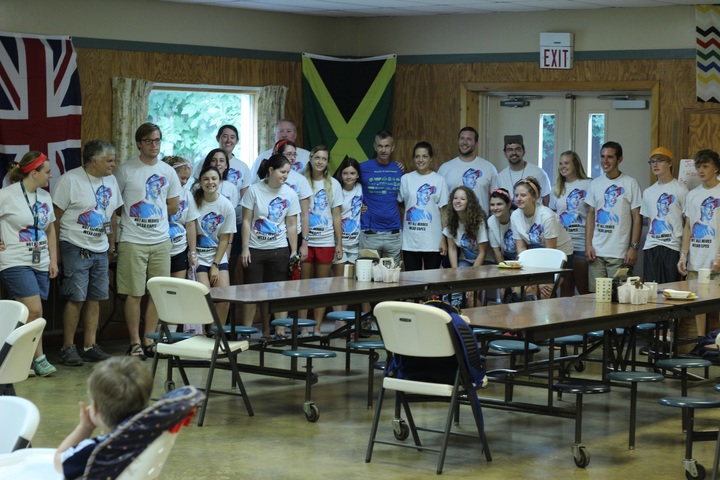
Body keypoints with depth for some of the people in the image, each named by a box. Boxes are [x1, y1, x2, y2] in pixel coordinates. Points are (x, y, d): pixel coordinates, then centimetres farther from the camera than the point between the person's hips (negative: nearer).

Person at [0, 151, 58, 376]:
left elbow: (50, 229, 21)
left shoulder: (45, 196, 12)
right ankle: (38, 358, -6)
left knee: (27, 315, 5)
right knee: (34, 310, -15)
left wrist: (53, 260, 15)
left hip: (41, 265, 7)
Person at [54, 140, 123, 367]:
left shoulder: (111, 181, 10)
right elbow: (55, 216, -9)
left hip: (100, 250, 6)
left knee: (95, 298, 7)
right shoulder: (70, 180, -10)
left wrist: (112, 246, 17)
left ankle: (90, 346, 14)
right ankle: (68, 347, 2)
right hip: (76, 248, -6)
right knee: (76, 298, -7)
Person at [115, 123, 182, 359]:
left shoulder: (168, 171, 10)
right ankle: (135, 342, 6)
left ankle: (149, 340, 15)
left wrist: (154, 214, 7)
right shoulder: (126, 171, -3)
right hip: (132, 240, -4)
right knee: (134, 294, -2)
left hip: (161, 240, 4)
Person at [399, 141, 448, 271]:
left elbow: (444, 212, 1)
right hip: (410, 242, 2)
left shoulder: (439, 180, 2)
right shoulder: (406, 179, 6)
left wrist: (444, 239, -3)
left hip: (433, 241, -2)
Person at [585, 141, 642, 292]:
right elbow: (590, 215, 14)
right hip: (596, 252, 4)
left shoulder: (630, 184, -1)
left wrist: (634, 247, -8)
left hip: (619, 254, -4)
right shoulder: (595, 184, 12)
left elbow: (637, 218, -2)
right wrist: (588, 244, 4)